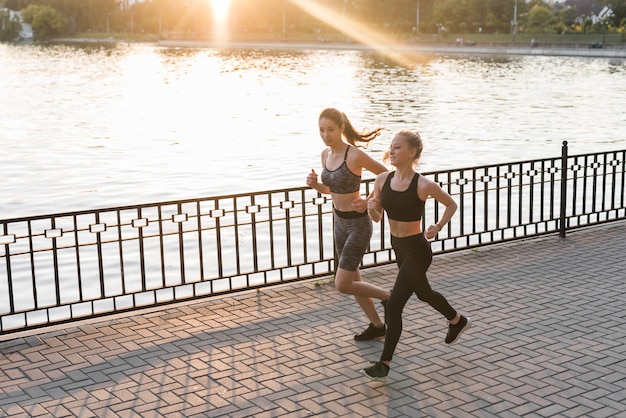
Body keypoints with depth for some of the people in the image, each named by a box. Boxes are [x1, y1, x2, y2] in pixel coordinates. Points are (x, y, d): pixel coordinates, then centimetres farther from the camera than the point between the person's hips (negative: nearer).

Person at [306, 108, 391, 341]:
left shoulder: (355, 155, -22)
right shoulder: (326, 154, 2)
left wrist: (368, 202, -20)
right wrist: (314, 184, -6)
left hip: (358, 224, -8)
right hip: (340, 222, 8)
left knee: (342, 285, -8)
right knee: (353, 281, 16)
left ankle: (387, 297, 15)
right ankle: (377, 325, 33)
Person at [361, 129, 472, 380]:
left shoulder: (424, 185, -20)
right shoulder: (382, 180, -5)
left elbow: (451, 204, -2)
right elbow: (377, 218, 4)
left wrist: (438, 227, -15)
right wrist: (371, 208, -17)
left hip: (416, 250, -8)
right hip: (398, 246, 8)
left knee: (393, 306, -10)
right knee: (423, 293, 28)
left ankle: (384, 364, 4)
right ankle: (458, 321, 56)